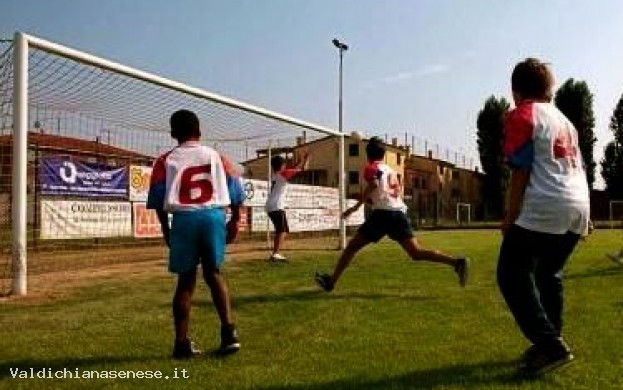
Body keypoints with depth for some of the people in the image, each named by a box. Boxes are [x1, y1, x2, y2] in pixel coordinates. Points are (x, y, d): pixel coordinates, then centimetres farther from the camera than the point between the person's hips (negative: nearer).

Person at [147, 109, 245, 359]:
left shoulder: (166, 161, 7)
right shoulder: (216, 156, 11)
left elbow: (158, 199, 2)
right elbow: (235, 192, 8)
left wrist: (165, 230, 12)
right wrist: (235, 221, 18)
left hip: (184, 219, -1)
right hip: (214, 217, 1)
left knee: (185, 280, 9)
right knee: (214, 274, 16)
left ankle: (182, 343, 12)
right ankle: (229, 332, 7)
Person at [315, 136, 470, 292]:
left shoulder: (370, 168, 9)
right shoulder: (390, 170, 27)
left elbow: (373, 184, -12)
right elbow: (396, 190, 14)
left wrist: (356, 206, -9)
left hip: (382, 212, -5)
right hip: (400, 212, 6)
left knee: (352, 246, 8)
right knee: (416, 252, -3)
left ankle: (331, 281, 13)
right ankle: (457, 262, -20)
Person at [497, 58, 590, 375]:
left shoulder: (521, 115, -1)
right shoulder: (564, 120, 22)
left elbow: (521, 171, -9)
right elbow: (578, 168, 22)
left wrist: (510, 217, -5)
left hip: (544, 209, -8)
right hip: (578, 207, 9)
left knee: (512, 275, -3)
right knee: (549, 274, 19)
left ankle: (550, 345, -9)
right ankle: (550, 343, 22)